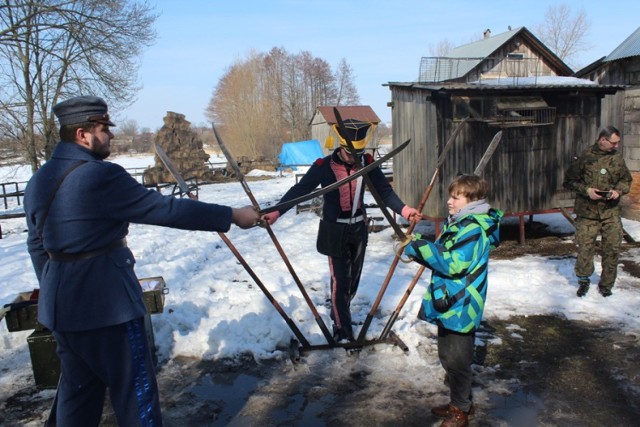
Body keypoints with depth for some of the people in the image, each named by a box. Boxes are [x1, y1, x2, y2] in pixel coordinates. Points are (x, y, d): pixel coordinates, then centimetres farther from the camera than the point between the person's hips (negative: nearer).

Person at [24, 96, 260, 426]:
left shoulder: (38, 181, 7)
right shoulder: (102, 176, -19)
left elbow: (38, 245, 14)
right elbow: (166, 209, -20)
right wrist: (232, 215, -13)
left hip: (60, 302, 9)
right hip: (106, 300, -9)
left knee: (77, 385, 21)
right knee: (134, 386, 6)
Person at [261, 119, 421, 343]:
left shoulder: (367, 162, -6)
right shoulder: (324, 165, -16)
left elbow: (384, 190, -5)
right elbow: (300, 189, -18)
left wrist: (403, 209, -21)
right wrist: (276, 211, -29)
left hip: (358, 228, 4)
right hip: (334, 230, -4)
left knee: (354, 277, 16)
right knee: (340, 279, -5)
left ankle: (340, 313, 41)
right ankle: (342, 328, 9)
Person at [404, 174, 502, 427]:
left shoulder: (474, 229, -21)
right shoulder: (458, 224, 11)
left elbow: (454, 264, -28)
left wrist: (421, 247, -25)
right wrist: (420, 251, 6)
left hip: (461, 308, -10)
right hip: (448, 304, 10)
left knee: (456, 360, 4)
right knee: (447, 355, 21)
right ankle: (459, 402, 39)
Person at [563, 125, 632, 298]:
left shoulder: (617, 158, 5)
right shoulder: (585, 157, -5)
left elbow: (626, 180, 16)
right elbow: (569, 181, 0)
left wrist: (619, 190, -5)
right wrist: (586, 190, -14)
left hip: (611, 212, 3)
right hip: (587, 212, -3)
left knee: (613, 248, 2)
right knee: (585, 247, -2)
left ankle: (606, 284, 18)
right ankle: (583, 280, 20)